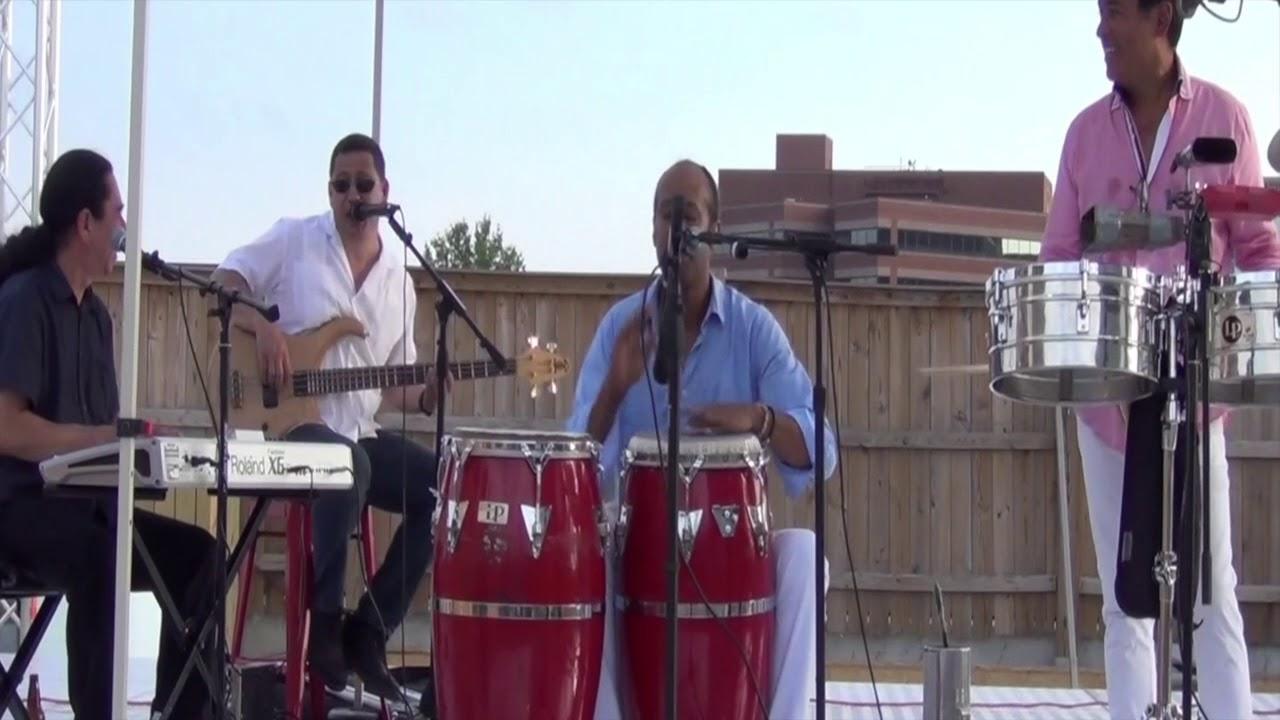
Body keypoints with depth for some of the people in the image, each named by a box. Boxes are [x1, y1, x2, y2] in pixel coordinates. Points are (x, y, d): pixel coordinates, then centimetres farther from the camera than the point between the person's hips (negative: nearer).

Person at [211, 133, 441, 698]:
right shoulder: (294, 238, 0)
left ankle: (368, 632, -4)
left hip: (360, 432, 6)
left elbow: (395, 382, 17)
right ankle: (324, 623, -23)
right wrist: (264, 327, -22)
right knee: (348, 466, -37)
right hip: (287, 424, -6)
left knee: (441, 485, -12)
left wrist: (426, 397, -5)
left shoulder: (398, 280, 14)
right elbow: (222, 284, -5)